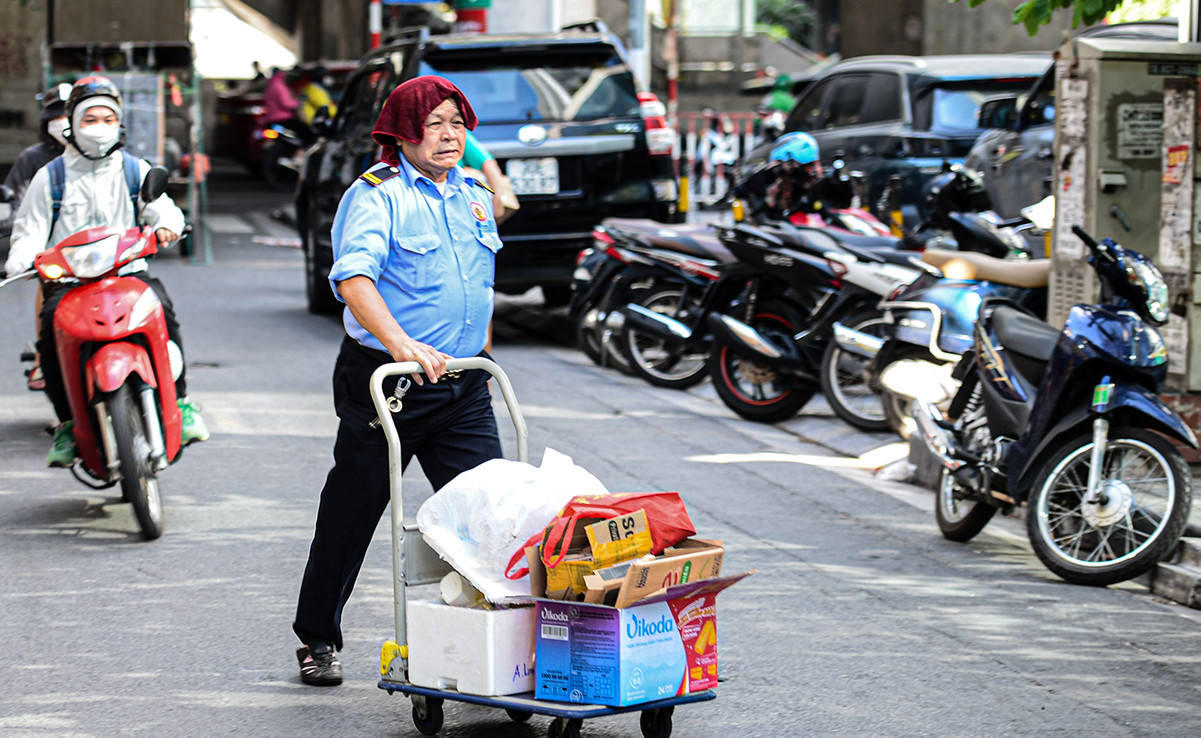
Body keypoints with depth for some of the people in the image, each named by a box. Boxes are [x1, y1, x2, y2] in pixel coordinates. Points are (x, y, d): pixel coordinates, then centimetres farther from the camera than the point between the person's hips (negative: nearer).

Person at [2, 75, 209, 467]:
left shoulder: (136, 170, 14)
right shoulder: (50, 177, 11)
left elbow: (162, 208, 9)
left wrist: (165, 226, -16)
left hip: (128, 271, 0)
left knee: (160, 308, -32)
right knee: (52, 324, -32)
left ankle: (180, 401, -18)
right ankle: (67, 423, -20)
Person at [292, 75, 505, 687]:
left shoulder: (475, 198, 12)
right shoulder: (375, 195, -10)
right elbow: (354, 276, -26)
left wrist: (481, 359, 23)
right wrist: (399, 343, -40)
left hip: (463, 385, 5)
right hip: (384, 381, -5)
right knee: (350, 513, 6)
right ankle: (317, 638, 22)